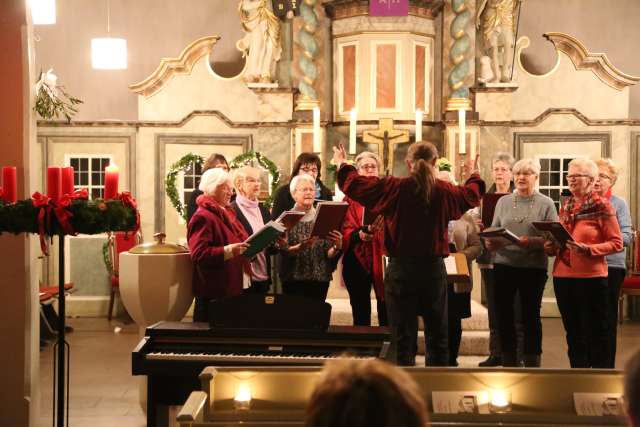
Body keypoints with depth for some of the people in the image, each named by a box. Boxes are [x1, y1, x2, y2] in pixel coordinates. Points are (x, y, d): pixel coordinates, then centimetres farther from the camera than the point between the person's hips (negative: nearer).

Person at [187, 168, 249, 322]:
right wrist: (228, 251, -30)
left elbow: (237, 240, 31)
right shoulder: (202, 217, -12)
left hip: (233, 288, 9)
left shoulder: (226, 213, 18)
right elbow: (199, 254, -22)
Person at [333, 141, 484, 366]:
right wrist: (473, 174, 40)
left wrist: (342, 164, 21)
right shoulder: (445, 191, -2)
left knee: (403, 336, 4)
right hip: (434, 269, 2)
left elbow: (355, 184, 1)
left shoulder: (394, 188, -8)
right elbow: (472, 195, 19)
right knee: (437, 335, 12)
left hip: (401, 269, -1)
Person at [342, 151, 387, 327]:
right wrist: (366, 231, -25)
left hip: (383, 259, 1)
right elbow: (346, 232, -6)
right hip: (358, 260, 0)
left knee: (387, 313, -2)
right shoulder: (351, 198, 4)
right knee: (361, 315, 6)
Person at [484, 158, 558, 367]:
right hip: (504, 265, 3)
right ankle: (509, 362, 19)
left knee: (531, 316, 4)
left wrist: (532, 242, -21)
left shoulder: (546, 204, 2)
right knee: (504, 315, 5)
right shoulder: (503, 201, 11)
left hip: (534, 266, -3)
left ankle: (532, 363, 15)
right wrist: (490, 242, -13)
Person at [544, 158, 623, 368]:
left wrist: (587, 249, -20)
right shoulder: (566, 205, 13)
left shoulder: (601, 205, -5)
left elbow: (616, 243, -7)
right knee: (573, 332, 12)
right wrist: (552, 246, 3)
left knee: (595, 332, 1)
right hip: (563, 276, 6)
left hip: (591, 277, -6)